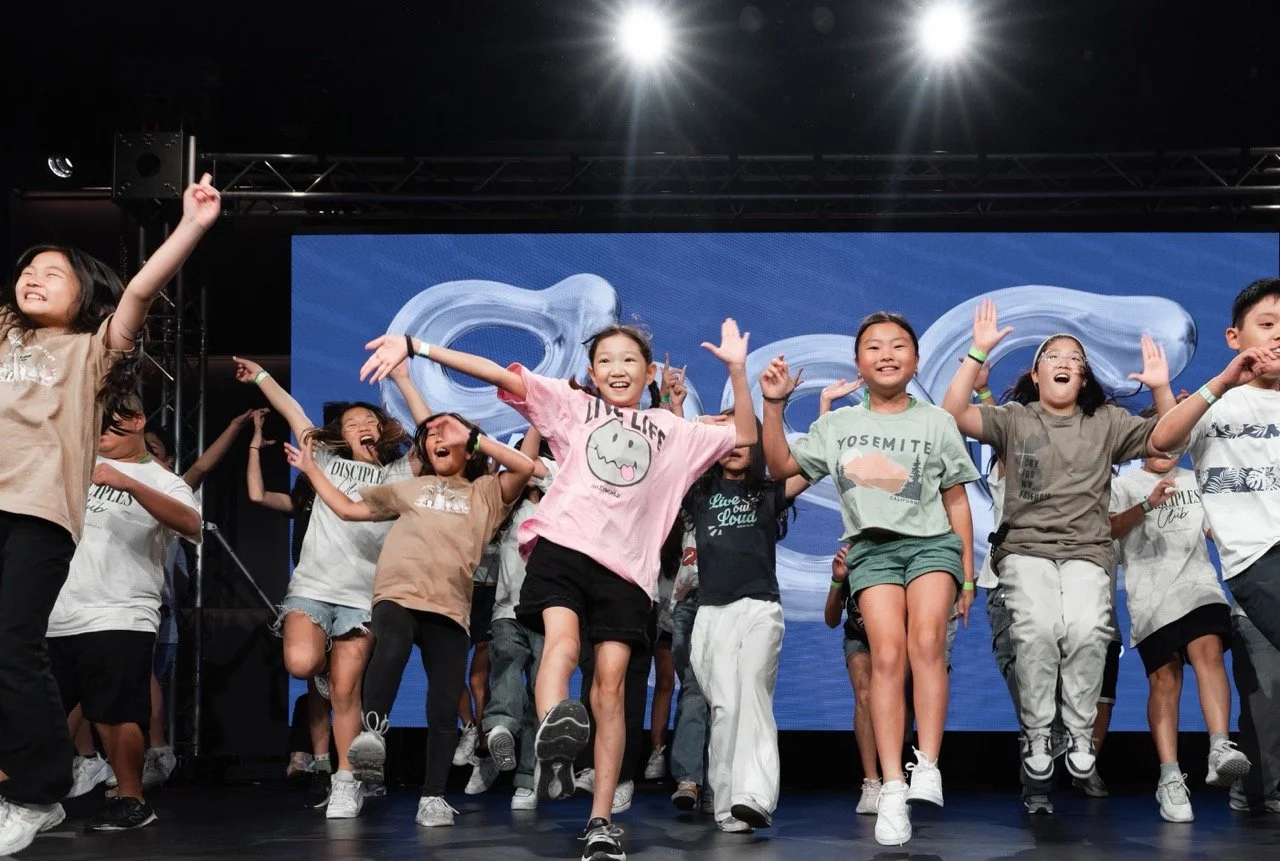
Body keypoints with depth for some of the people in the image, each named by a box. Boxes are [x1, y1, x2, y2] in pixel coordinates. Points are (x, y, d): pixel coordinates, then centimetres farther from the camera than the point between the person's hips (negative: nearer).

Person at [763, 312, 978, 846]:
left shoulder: (936, 423, 9)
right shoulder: (838, 425, 13)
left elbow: (956, 501, 11)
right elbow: (780, 467, 12)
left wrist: (967, 571, 7)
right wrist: (774, 405, 2)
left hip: (931, 541, 0)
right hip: (871, 547, 0)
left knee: (927, 642, -26)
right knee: (887, 657, -17)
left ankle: (928, 767, -25)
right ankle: (892, 790, -20)